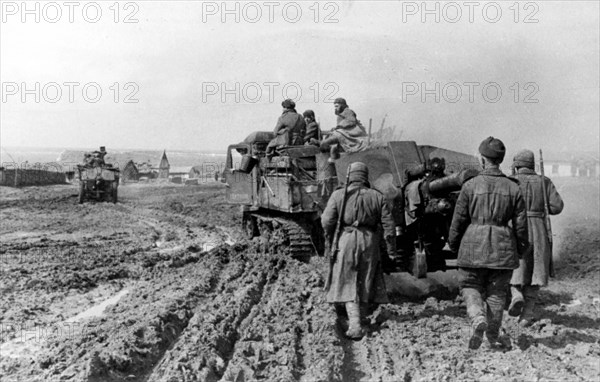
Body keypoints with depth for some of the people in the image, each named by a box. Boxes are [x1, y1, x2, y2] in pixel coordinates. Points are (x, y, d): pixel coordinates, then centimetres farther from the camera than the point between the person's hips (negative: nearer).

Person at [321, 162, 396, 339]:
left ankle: (355, 325, -9)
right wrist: (391, 248, 9)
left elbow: (327, 221, -7)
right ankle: (360, 318, 26)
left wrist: (329, 239, 10)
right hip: (369, 240, 2)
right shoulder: (377, 196, 5)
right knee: (366, 283, 15)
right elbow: (388, 224, 3)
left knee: (348, 284, 2)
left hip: (346, 240, -2)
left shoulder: (338, 195, 0)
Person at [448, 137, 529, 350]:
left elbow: (458, 219, -1)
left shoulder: (470, 185, -6)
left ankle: (478, 319, -14)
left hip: (474, 244, -2)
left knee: (470, 286, 12)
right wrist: (521, 249, 17)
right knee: (497, 292, 13)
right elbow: (521, 223, 3)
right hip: (503, 246, 2)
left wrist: (453, 244, 13)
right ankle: (493, 336, 21)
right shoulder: (513, 188, 0)